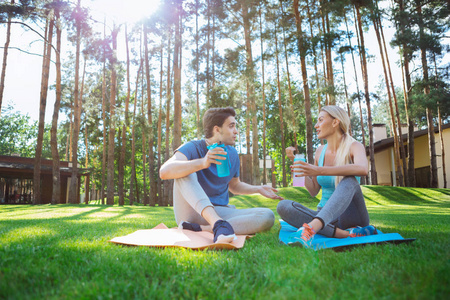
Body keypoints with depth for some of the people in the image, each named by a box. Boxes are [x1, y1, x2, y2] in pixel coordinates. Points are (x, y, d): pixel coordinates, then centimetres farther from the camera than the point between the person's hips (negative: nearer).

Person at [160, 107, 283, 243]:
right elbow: (164, 172, -27)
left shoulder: (232, 154, 10)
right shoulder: (193, 148, -8)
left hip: (219, 212, 5)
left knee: (268, 217, -18)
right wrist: (202, 163, -41)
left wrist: (258, 189, 8)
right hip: (190, 211, -4)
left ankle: (198, 229, -29)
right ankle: (219, 224, -45)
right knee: (185, 171, -28)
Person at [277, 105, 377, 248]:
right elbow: (313, 191, 11)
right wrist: (298, 162, 1)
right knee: (283, 206, -21)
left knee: (349, 181, -33)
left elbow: (362, 169, -31)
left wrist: (319, 171, -39)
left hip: (349, 216, -4)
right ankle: (345, 234, -32)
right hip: (324, 217, 4)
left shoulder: (354, 147, -5)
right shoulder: (320, 151, 9)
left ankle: (310, 229, -53)